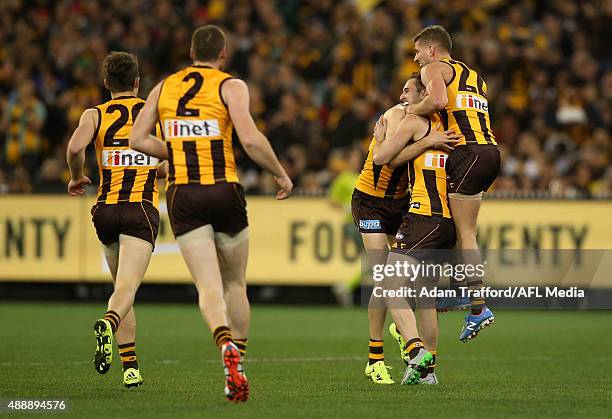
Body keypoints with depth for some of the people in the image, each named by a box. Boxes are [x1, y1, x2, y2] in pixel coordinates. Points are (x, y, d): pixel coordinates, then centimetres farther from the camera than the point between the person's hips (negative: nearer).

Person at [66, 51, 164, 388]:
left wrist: (77, 177, 6)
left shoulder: (95, 114, 6)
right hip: (142, 209, -2)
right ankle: (108, 324, -49)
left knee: (123, 287, 17)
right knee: (127, 287, -16)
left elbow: (75, 147, -12)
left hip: (106, 209, 2)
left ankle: (130, 367, 14)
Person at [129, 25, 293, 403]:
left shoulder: (164, 87, 12)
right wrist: (281, 174, 0)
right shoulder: (231, 86, -1)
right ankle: (238, 364, 14)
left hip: (182, 195, 2)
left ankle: (227, 346, -34)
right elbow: (250, 139, -13)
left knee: (209, 287, -7)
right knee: (235, 285, 14)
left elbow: (138, 139, 8)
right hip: (224, 190, -2)